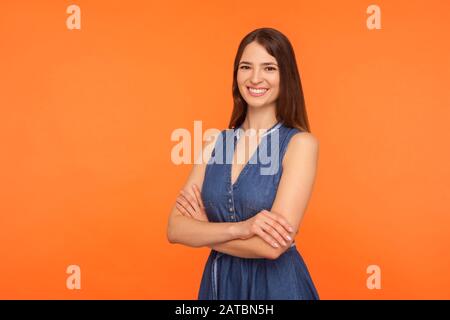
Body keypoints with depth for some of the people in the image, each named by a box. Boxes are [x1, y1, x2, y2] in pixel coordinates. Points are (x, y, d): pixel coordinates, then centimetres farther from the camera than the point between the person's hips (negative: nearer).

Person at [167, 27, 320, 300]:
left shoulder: (301, 143, -14)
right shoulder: (215, 143, -1)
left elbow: (272, 246, -22)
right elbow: (175, 229, -8)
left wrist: (203, 231, -9)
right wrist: (237, 228, -24)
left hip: (276, 284, -4)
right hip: (218, 282, 4)